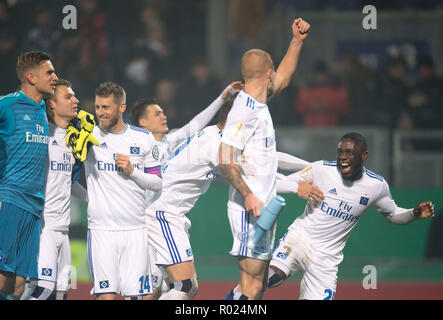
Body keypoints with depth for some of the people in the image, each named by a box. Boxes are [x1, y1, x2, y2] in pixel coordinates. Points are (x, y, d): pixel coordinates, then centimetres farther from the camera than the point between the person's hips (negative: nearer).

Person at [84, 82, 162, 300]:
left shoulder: (143, 139, 7)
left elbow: (157, 183, 10)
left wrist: (132, 171, -6)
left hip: (135, 230, 2)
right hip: (101, 229, -2)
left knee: (134, 294, 0)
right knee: (106, 294, -11)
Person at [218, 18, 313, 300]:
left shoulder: (258, 103, 12)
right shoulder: (245, 111, -15)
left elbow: (282, 79, 31)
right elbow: (226, 160, -21)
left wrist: (298, 40, 24)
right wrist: (248, 195, -26)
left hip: (263, 207, 10)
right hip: (249, 210, -10)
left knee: (258, 285, 10)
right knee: (251, 288, -13)